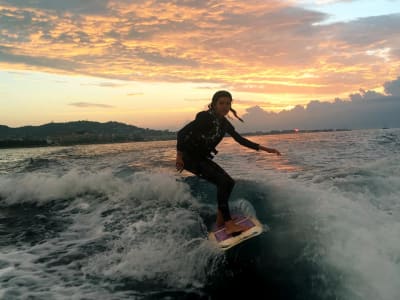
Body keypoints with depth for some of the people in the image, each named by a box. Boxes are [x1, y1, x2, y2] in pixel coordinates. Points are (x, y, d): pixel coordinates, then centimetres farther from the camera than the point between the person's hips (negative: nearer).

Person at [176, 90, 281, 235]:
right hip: (189, 157, -9)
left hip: (202, 158, 9)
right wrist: (179, 156, -21)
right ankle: (228, 223, -21)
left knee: (229, 182, 6)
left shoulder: (224, 123, 6)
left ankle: (220, 218, 13)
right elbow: (182, 133, -19)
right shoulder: (206, 117, -18)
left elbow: (240, 139, 12)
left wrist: (264, 149, 9)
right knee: (222, 181, -21)